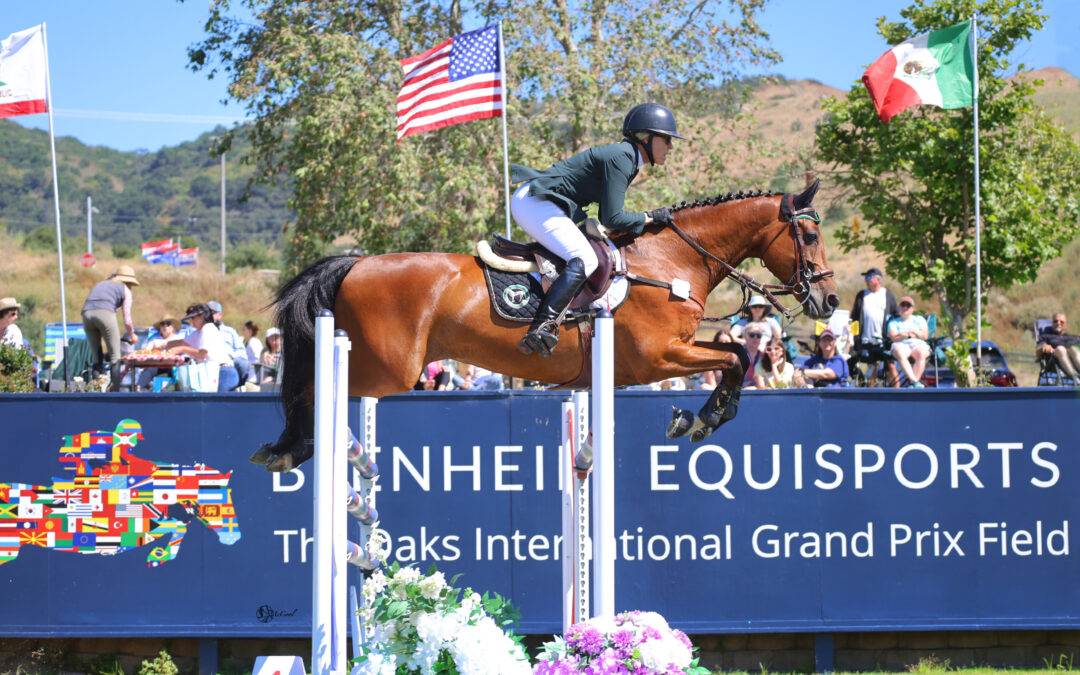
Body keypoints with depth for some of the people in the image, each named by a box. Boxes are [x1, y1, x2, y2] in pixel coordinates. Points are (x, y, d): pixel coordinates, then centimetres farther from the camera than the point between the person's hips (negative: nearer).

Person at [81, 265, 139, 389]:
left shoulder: (100, 285, 35)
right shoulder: (125, 290, 20)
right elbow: (127, 320, 16)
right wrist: (132, 335, 36)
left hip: (86, 313, 5)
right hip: (105, 313, -5)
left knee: (96, 356, 12)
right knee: (115, 356, 4)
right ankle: (116, 388, -3)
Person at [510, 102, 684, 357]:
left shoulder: (626, 157, 17)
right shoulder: (620, 158, -15)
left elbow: (607, 216, 20)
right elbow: (612, 219, -19)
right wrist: (650, 218, -6)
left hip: (534, 202, 11)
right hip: (535, 203, -11)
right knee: (584, 260, -23)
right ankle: (540, 329, -34)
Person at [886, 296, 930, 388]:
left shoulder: (919, 319, 26)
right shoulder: (894, 322, 23)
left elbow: (925, 335, 9)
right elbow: (893, 337, 4)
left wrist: (904, 334, 4)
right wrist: (910, 334, -1)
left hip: (918, 344, 1)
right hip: (901, 345, -1)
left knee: (921, 353, -37)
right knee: (900, 353, -39)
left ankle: (911, 384, -46)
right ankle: (914, 381, -51)